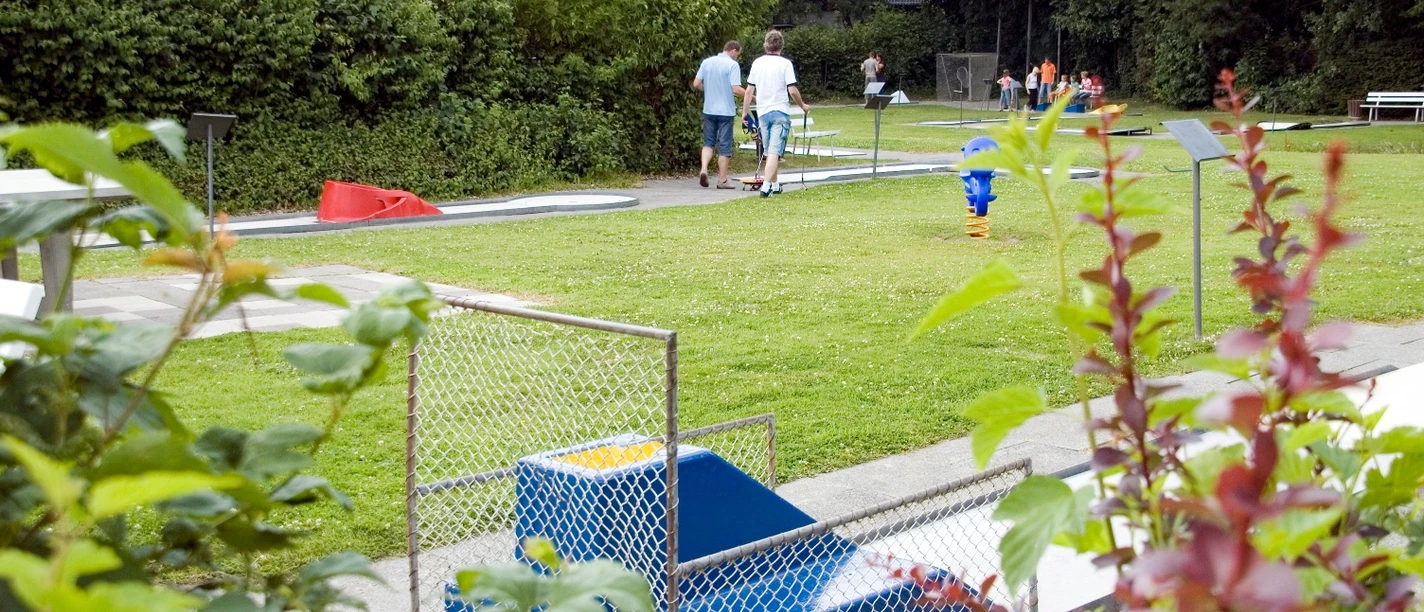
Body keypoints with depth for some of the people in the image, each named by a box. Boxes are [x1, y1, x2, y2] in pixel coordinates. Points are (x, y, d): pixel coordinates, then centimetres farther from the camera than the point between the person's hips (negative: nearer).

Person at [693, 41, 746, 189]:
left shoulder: (707, 62, 4)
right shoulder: (733, 65, -11)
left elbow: (696, 84, 4)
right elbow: (736, 89, -18)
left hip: (709, 109, 4)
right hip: (726, 110, -4)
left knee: (708, 142, 15)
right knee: (724, 146, 4)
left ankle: (703, 169, -8)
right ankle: (722, 180, 8)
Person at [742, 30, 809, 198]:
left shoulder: (757, 63, 4)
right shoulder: (785, 64, -8)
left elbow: (749, 91, 6)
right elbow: (792, 91, -11)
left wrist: (745, 111, 16)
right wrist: (802, 105, 5)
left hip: (762, 112, 5)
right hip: (781, 111, -5)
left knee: (769, 151, 17)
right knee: (775, 151, -8)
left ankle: (774, 184, 26)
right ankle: (767, 184, -21)